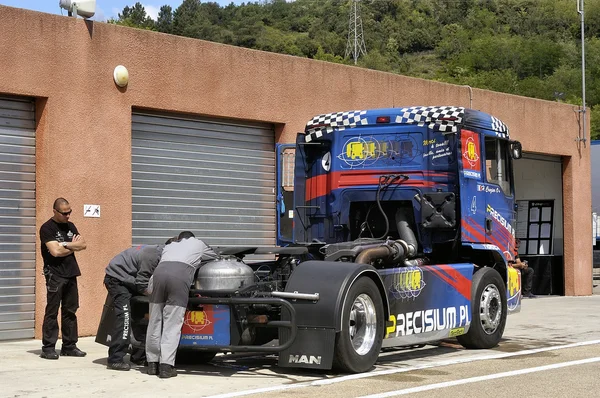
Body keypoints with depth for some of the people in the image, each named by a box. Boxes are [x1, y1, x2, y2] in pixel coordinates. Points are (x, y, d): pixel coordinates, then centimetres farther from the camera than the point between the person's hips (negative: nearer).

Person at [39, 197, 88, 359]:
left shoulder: (70, 226, 15)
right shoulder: (47, 228, -7)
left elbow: (83, 244, 5)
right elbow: (55, 251, -17)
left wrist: (65, 244, -10)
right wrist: (73, 246, -2)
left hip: (71, 274, 7)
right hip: (55, 275, -6)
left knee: (70, 311, 8)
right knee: (52, 312, -5)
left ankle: (69, 346, 13)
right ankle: (48, 348, -2)